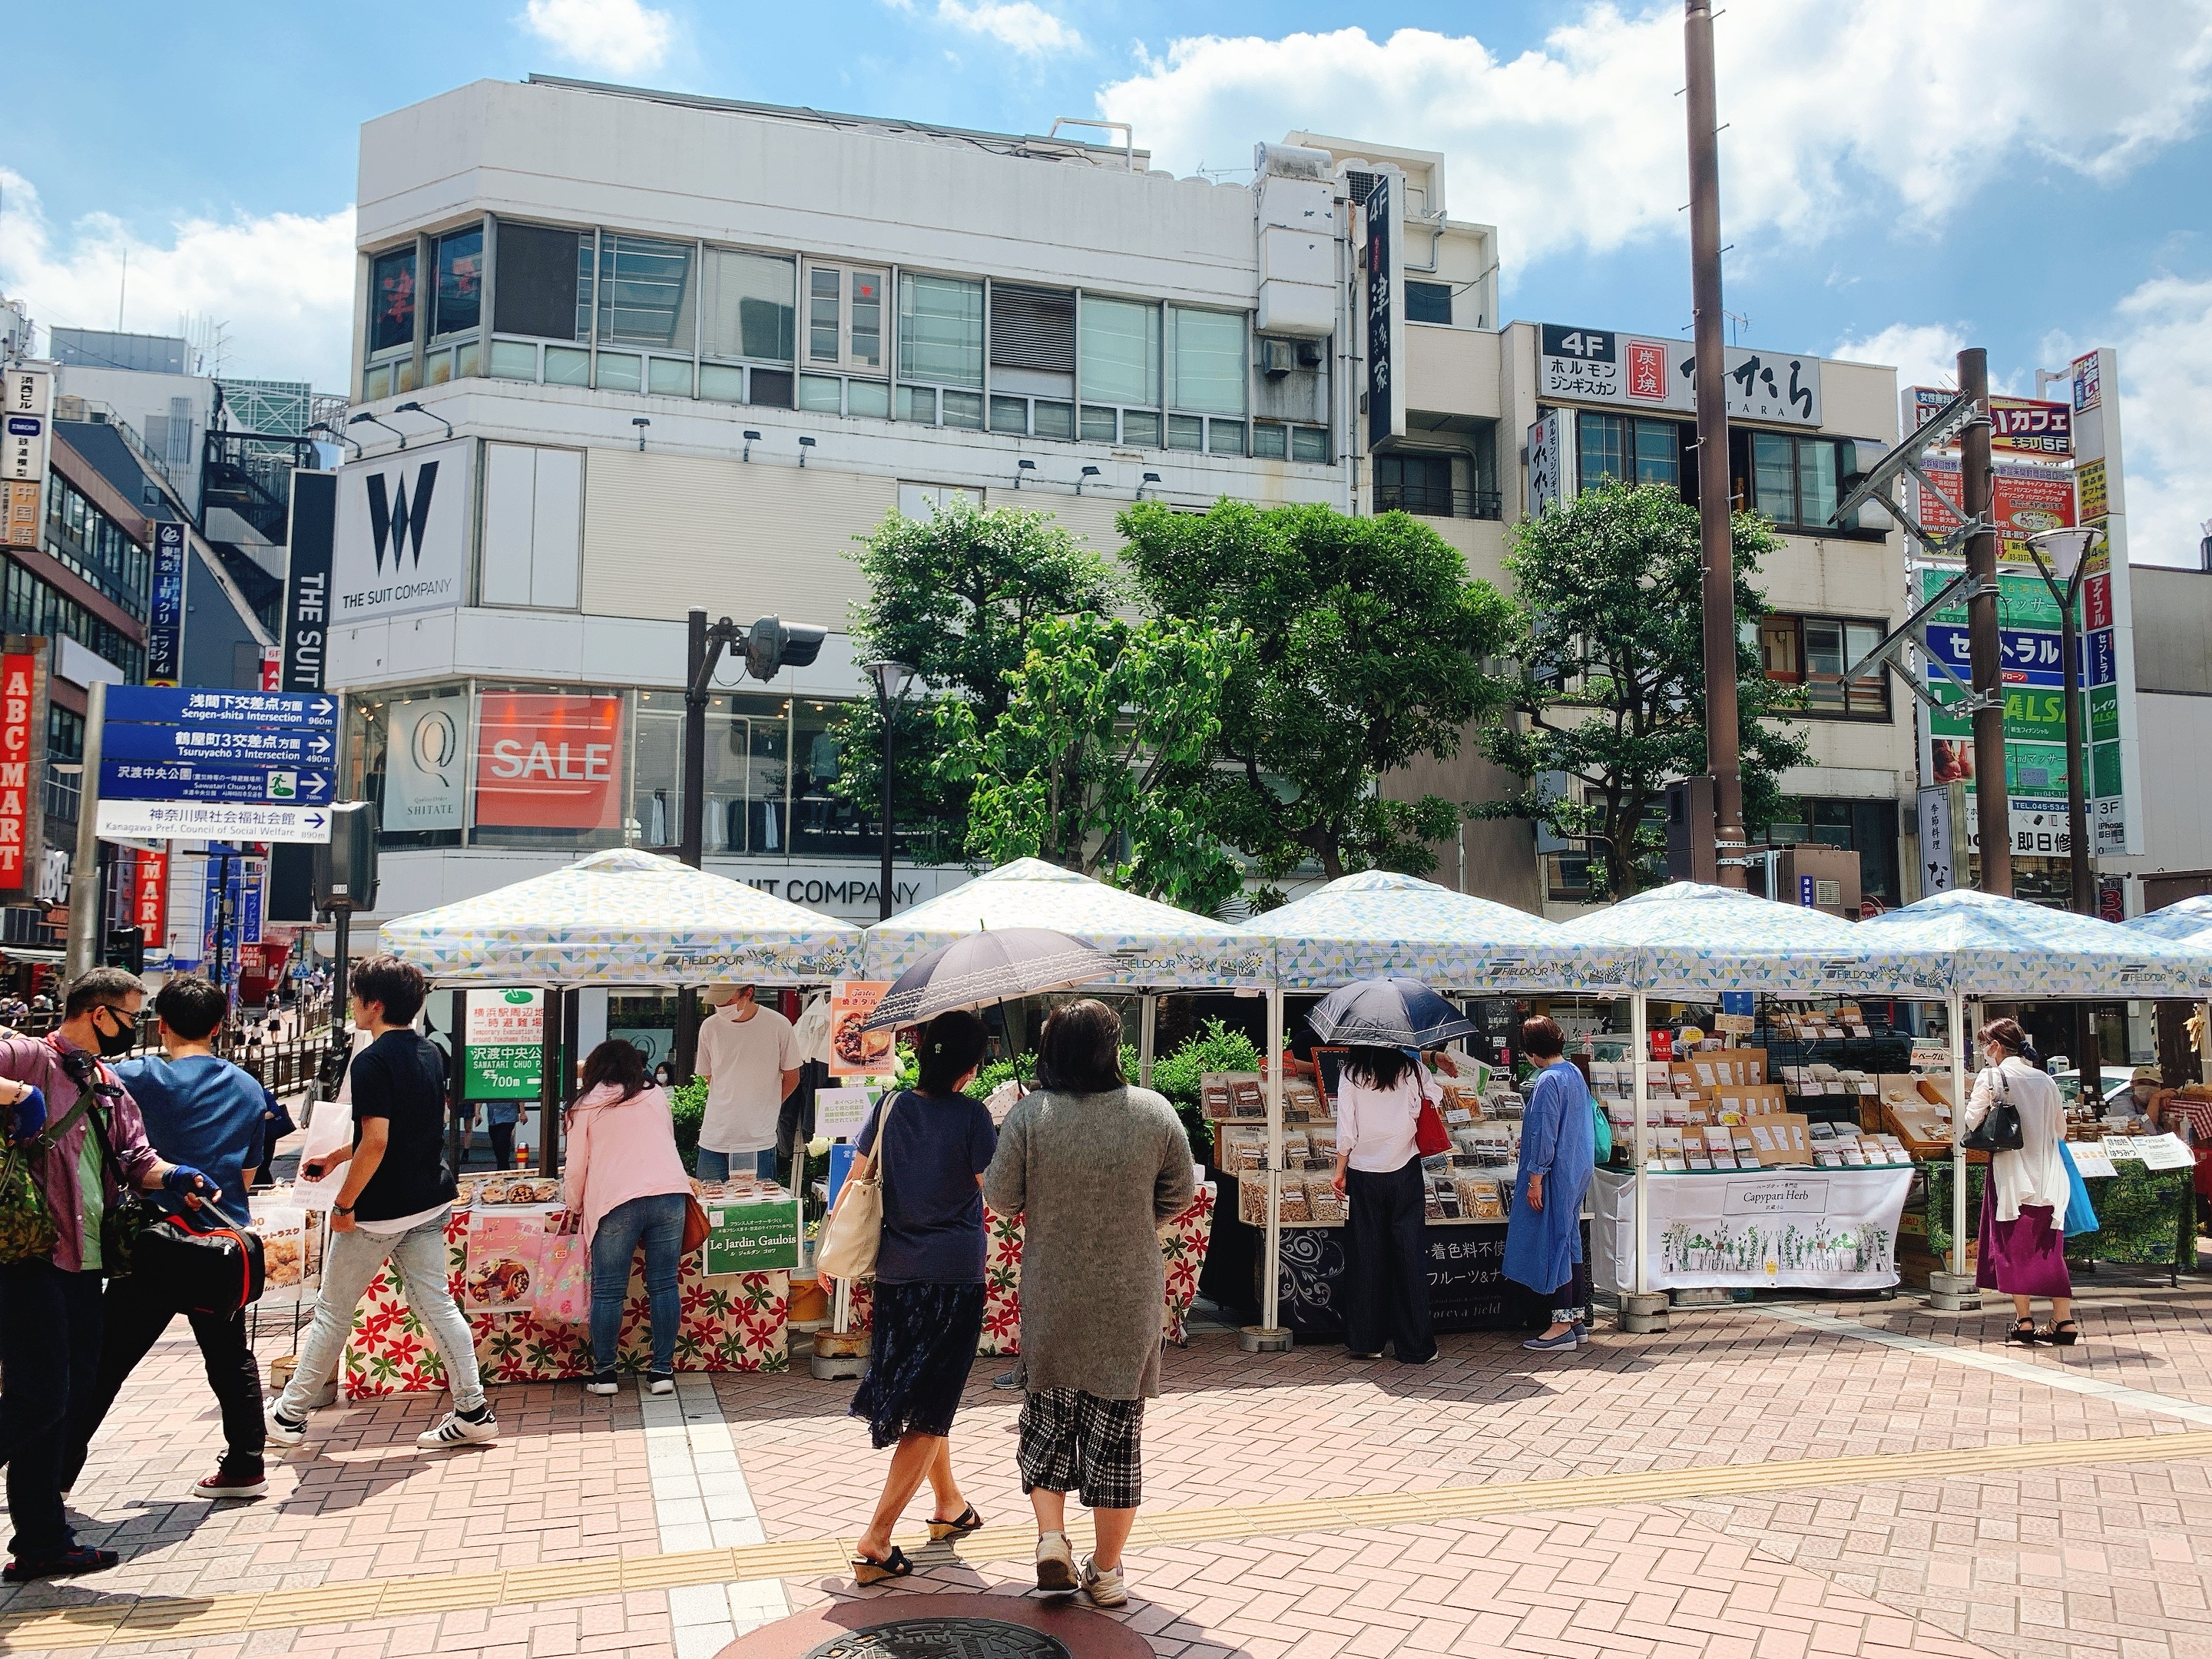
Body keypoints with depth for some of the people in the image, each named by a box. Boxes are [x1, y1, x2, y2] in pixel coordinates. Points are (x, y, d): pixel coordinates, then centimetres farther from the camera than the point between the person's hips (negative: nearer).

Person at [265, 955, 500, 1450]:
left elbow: (376, 1143, -24)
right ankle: (473, 1412, 6)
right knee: (436, 1304, 8)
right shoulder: (431, 1053, 9)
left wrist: (344, 1204, -14)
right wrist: (333, 1158, 26)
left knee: (332, 1312, 8)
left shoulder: (372, 1061, -17)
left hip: (379, 1210, -7)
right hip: (430, 1204, 7)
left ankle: (289, 1415, 22)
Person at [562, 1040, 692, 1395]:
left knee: (608, 1291, 6)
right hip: (669, 1192, 3)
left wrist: (574, 1207, 26)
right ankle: (663, 1371, 8)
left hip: (617, 1201, -3)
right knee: (663, 1285, 6)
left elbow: (576, 1167, 11)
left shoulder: (588, 1105, 12)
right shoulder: (656, 1097, 20)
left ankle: (603, 1373, 11)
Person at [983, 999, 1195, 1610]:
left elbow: (1001, 1197, -5)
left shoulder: (1029, 1115, -13)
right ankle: (1106, 1570, 20)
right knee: (1119, 1428, 11)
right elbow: (1178, 1197, 2)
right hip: (1132, 1300, 1)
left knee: (1048, 1417, 19)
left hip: (1051, 1300, 0)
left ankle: (1051, 1537, 8)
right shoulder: (1155, 1113, -8)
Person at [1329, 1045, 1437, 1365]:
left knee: (1366, 1257, 8)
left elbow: (1346, 1129, -5)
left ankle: (1367, 1341, 12)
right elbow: (1418, 1117, -4)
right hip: (1404, 1171, 0)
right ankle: (1415, 1347, 8)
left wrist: (1340, 1171, 3)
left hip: (1364, 1174, 0)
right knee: (1409, 1257, 4)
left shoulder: (1351, 1074, -3)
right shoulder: (1410, 1069, -3)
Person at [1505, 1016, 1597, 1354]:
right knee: (1570, 1241, 14)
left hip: (1556, 1174, -10)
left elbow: (1544, 1135, -20)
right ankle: (1576, 1319, 20)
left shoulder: (1548, 1081, -18)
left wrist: (1535, 1180, -16)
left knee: (1554, 1243, -3)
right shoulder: (1575, 1073, 10)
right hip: (1578, 1171, 10)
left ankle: (1561, 1326, 1)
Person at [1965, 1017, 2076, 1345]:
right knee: (2049, 1249, 10)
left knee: (2014, 1246, 3)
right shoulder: (2045, 1081, 8)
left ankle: (2024, 1321, 2)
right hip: (2047, 1177, 5)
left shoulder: (1991, 1078, -7)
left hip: (2010, 1172, -5)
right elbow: (2061, 1130, 14)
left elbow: (1970, 1123, -11)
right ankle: (2064, 1320, 8)